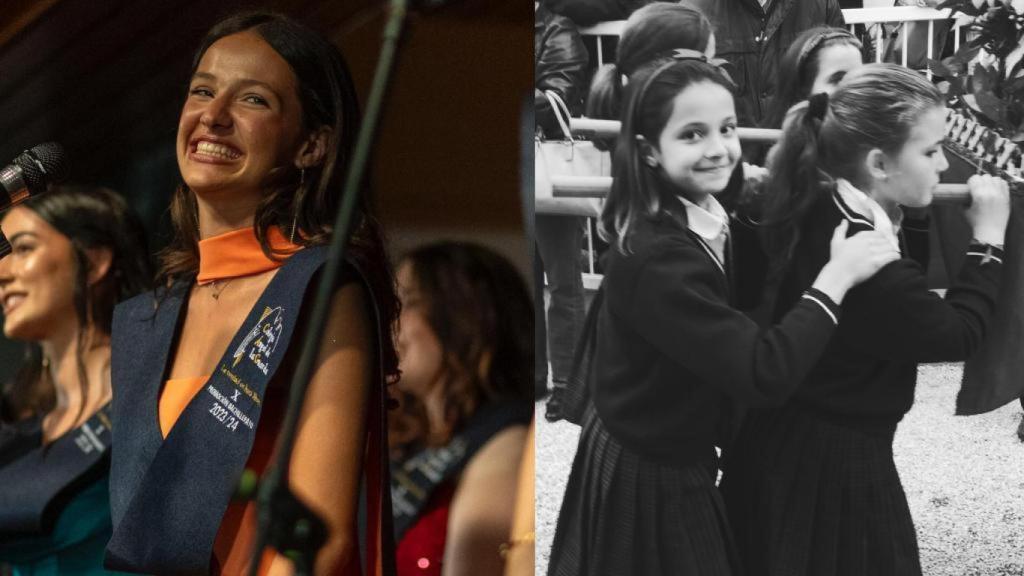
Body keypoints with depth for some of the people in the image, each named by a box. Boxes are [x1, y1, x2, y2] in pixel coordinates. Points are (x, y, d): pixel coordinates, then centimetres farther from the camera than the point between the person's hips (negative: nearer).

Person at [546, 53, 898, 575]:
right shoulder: (657, 259, -31)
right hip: (647, 486, -9)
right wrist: (836, 276, -29)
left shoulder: (703, 218, -3)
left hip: (667, 459, 9)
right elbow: (764, 372, -36)